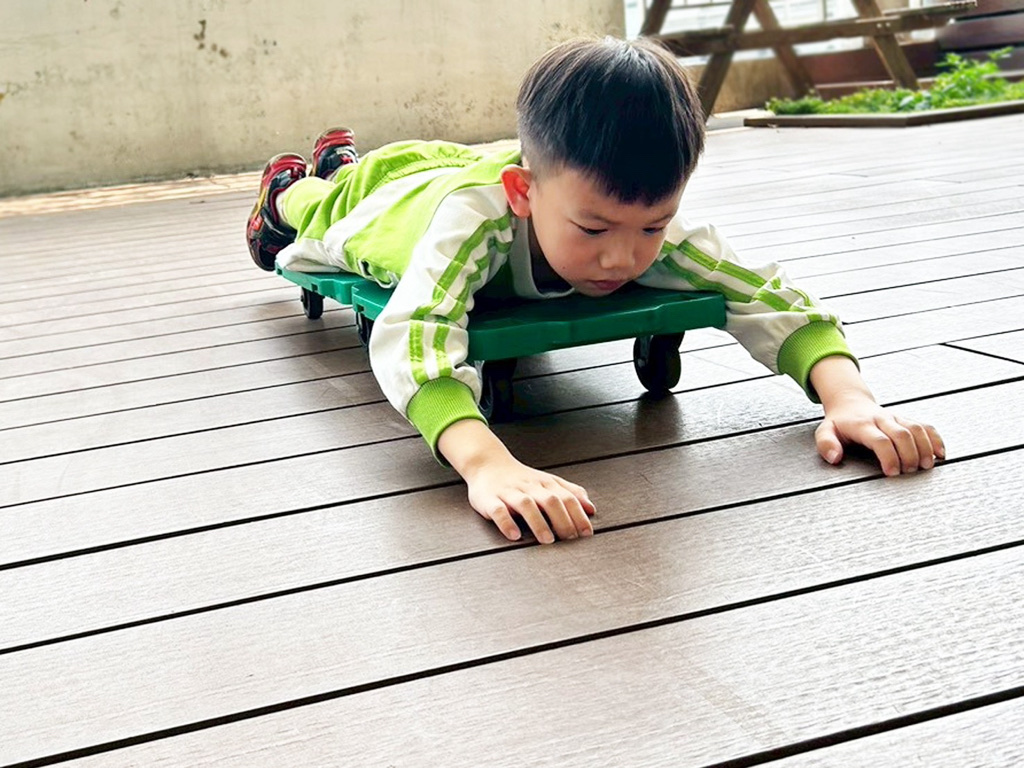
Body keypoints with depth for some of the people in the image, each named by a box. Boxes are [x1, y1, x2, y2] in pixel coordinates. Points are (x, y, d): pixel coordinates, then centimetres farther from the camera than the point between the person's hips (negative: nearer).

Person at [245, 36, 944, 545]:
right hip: (396, 192, -3)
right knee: (322, 225, 34)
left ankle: (339, 157, 70)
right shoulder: (475, 215, -55)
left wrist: (848, 395, -64)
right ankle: (289, 189, 66)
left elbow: (770, 298, -44)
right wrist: (487, 463, -87)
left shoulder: (661, 234, -45)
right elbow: (410, 339, -69)